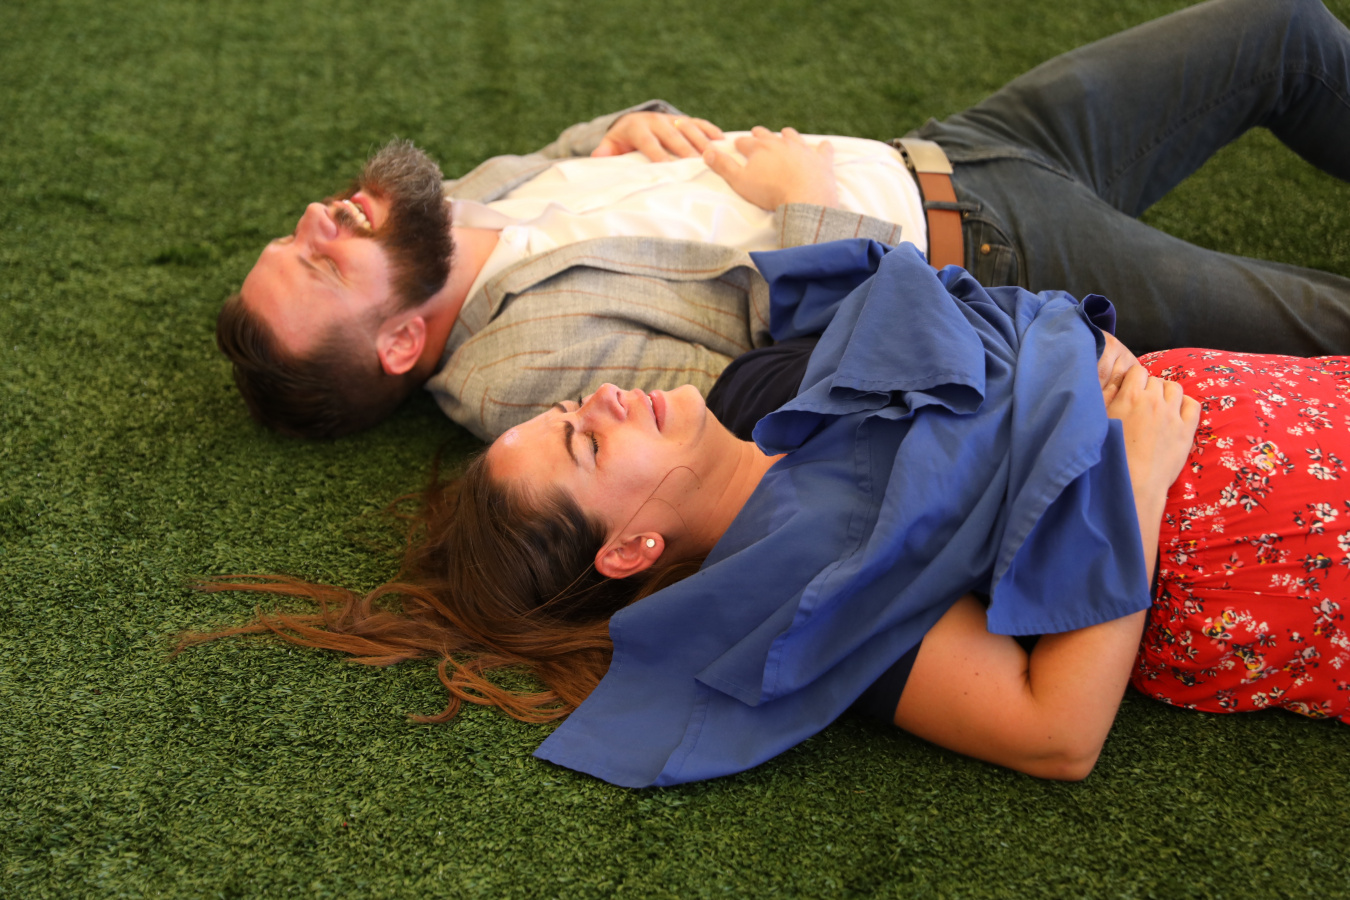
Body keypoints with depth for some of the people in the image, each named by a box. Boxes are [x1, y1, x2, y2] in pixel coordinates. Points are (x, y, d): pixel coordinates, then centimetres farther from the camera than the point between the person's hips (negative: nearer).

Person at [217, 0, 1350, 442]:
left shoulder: (460, 207, -2)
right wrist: (814, 215, -24)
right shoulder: (534, 365, -25)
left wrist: (642, 127, -8)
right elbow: (782, 419, -29)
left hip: (942, 153, 8)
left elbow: (584, 149, 15)